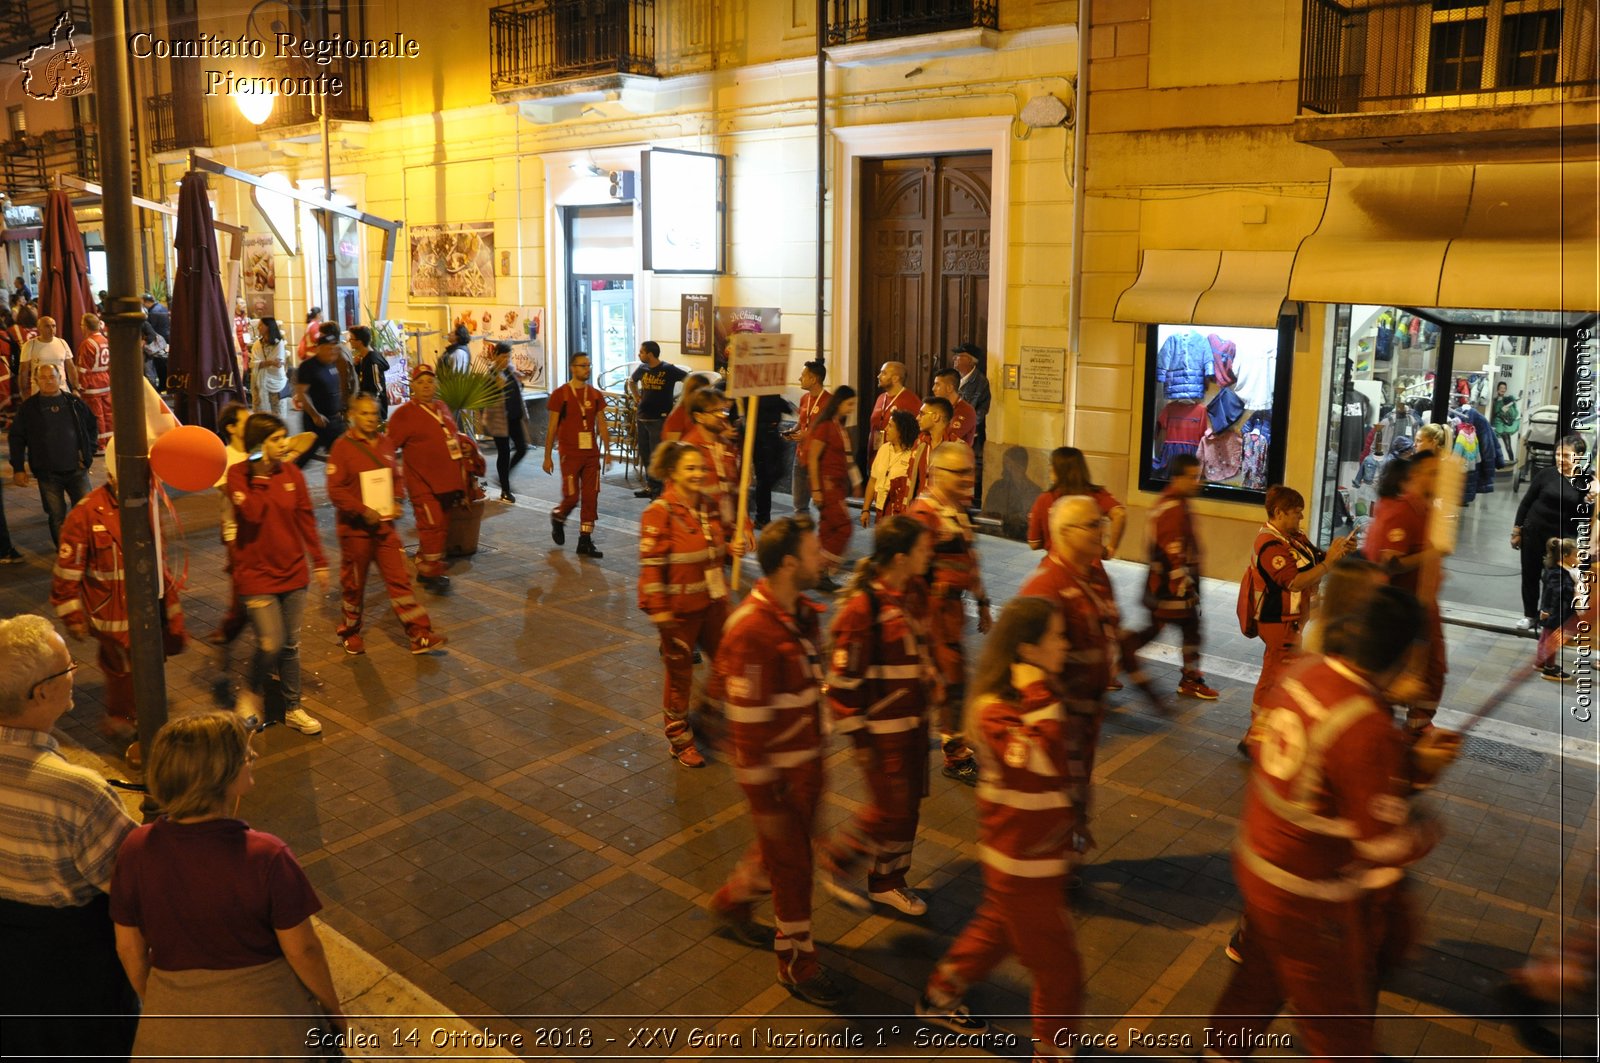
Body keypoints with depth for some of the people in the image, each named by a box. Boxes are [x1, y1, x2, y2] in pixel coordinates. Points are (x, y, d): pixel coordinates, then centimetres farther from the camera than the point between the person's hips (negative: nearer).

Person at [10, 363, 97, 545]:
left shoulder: (74, 402, 3)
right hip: (48, 473, -1)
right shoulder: (28, 407, 0)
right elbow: (17, 439, 4)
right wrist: (18, 468, 0)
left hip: (77, 469, 1)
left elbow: (93, 427, 15)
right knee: (56, 516, 5)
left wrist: (87, 453, 7)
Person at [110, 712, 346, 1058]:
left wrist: (153, 1004, 15)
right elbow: (303, 949, -18)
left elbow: (129, 948, -4)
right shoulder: (266, 857, -29)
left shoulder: (136, 850, -18)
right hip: (264, 1012, -3)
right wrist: (333, 1010, 0)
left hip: (178, 1021, 3)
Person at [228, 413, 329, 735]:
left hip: (293, 572, 4)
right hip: (257, 574, -4)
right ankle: (253, 694, 19)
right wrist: (261, 475, -23)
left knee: (291, 645, 12)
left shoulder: (291, 472, 0)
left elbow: (306, 518, 7)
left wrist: (319, 561, 9)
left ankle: (292, 709, 26)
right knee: (270, 644, -11)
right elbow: (252, 514, -26)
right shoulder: (238, 475, -10)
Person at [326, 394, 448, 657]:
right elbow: (335, 490, -13)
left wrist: (397, 501, -3)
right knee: (354, 584, 11)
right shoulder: (342, 446, -10)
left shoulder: (385, 443, 5)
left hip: (385, 525, 4)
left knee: (399, 580, 2)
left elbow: (397, 477, 15)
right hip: (355, 527, -4)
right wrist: (363, 511, -20)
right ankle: (350, 633, 31)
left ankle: (420, 636, 3)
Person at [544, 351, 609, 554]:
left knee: (590, 498, 2)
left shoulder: (596, 395, 8)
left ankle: (585, 542, 10)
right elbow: (552, 427, -3)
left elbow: (601, 425, 12)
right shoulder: (560, 394, -4)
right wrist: (547, 456, -3)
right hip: (570, 454, -4)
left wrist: (607, 450, 5)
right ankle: (557, 517, 30)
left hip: (591, 454, 4)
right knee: (571, 497, -4)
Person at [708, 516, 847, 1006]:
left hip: (808, 761, 8)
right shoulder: (752, 632, -30)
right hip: (776, 772, -8)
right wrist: (764, 801, -20)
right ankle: (797, 963, 30)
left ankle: (732, 900, 50)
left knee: (788, 849, 25)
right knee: (791, 865, 9)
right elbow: (748, 726, -25)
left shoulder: (802, 613, -1)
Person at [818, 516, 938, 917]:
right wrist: (858, 736, -18)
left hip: (915, 719, 8)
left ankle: (888, 881, 36)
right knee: (891, 809, 0)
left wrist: (932, 678, 15)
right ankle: (835, 860, 25)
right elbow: (843, 679, -21)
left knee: (910, 803, 17)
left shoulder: (915, 591, 1)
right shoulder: (863, 606, -25)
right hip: (882, 727, -8)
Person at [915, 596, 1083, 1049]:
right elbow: (1044, 760, -44)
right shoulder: (994, 711, -27)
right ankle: (1052, 1049, 29)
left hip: (1045, 852, 9)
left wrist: (1076, 825, 22)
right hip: (1023, 863, -9)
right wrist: (1038, 695, -40)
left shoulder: (1033, 697, 1)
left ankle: (940, 997, 48)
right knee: (1058, 965, 7)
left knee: (998, 929, 28)